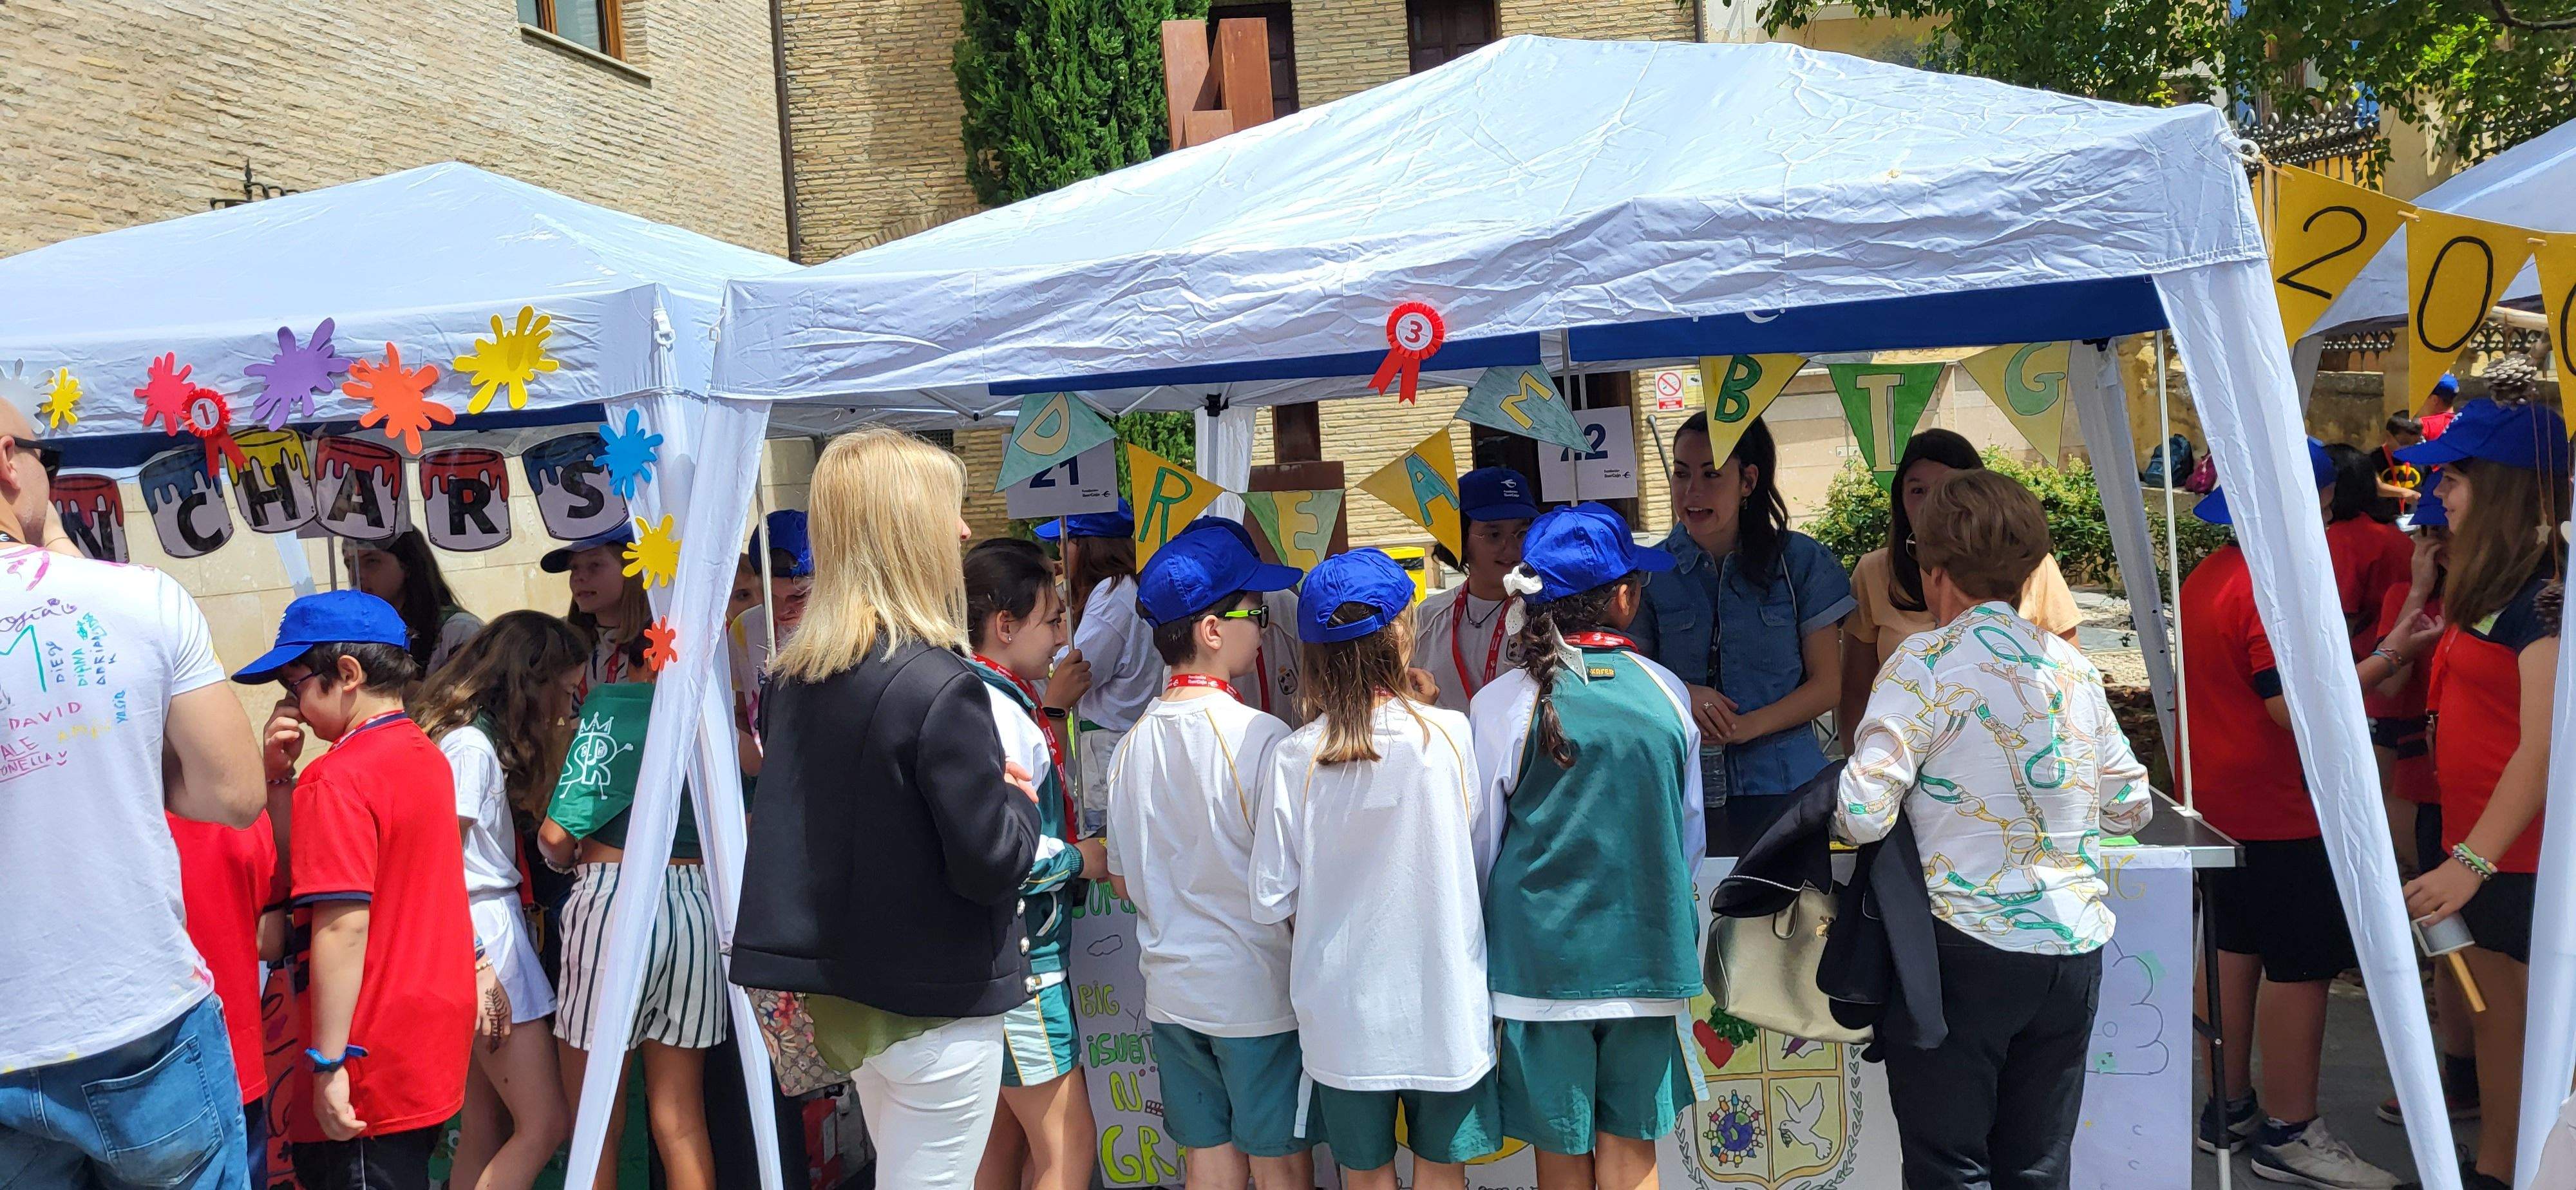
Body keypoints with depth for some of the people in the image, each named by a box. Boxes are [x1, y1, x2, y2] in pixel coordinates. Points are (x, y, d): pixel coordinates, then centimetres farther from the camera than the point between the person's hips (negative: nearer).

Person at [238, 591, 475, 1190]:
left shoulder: (338, 777, -17)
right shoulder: (424, 754, 9)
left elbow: (343, 924, -23)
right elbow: (297, 863, 18)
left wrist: (330, 1062, -19)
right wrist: (280, 775, 4)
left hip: (371, 1066, -9)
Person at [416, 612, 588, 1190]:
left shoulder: (483, 741, 16)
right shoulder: (470, 745, -14)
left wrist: (558, 742, 13)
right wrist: (477, 966, -19)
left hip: (492, 923, 10)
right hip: (482, 930, -10)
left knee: (486, 1129, 12)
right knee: (546, 1123, -8)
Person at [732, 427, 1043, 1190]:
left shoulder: (794, 678, 1)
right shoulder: (939, 686, -23)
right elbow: (989, 865, -21)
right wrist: (1020, 800, -1)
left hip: (845, 990, 8)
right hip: (938, 1006, -8)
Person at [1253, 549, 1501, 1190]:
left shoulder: (1293, 758, -11)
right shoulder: (1450, 734, -13)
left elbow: (1273, 900, -6)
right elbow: (1481, 861, -4)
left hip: (1341, 1010, 1)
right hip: (1441, 1002, -1)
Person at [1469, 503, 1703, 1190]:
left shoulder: (1502, 705, -10)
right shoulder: (1666, 694, -4)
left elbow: (1481, 845, -1)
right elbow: (1691, 833, 7)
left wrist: (1482, 940, 17)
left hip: (1542, 955, -1)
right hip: (1646, 954, 2)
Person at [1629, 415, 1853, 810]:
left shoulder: (1802, 562, -1)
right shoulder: (1652, 571, 0)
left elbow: (1828, 685, -1)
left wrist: (1750, 725, -16)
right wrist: (1680, 695, -16)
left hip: (1782, 780, 0)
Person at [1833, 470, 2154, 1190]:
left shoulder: (1928, 662, -10)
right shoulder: (2073, 666, 7)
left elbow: (1862, 815, -17)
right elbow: (2131, 807, 15)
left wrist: (1836, 812, 5)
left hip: (1966, 946, -6)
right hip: (2074, 945, 6)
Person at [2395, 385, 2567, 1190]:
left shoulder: (2546, 588, -18)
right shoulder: (2492, 581, 10)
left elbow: (2544, 745, -23)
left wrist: (2471, 859, -25)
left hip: (2529, 852, -9)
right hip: (2481, 842, 9)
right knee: (2498, 1013, 17)